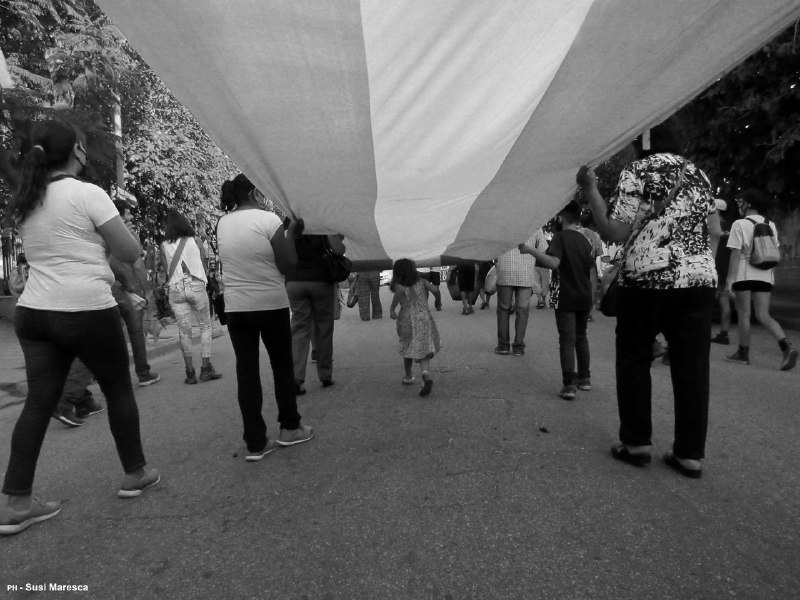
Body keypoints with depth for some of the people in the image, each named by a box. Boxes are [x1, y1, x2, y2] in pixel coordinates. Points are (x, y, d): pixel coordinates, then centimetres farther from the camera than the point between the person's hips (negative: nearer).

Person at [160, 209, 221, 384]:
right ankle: (206, 368, 3)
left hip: (175, 289, 1)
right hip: (196, 286, -1)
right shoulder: (196, 242, 2)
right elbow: (204, 267, 7)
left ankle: (190, 372, 6)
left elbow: (166, 269, 5)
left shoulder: (164, 246, 2)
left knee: (184, 331, 5)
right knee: (205, 327, 8)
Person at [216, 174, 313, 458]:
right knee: (282, 366, 12)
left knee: (246, 371, 7)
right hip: (271, 305, -4)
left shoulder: (222, 223, 5)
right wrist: (291, 233, 3)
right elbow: (288, 264, -10)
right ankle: (290, 428, 26)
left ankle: (255, 443, 11)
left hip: (236, 307, 4)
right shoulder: (268, 219, -11)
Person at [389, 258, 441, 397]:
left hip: (407, 322, 0)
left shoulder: (398, 286, -2)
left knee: (408, 349, 20)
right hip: (424, 319, 0)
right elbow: (435, 290, -10)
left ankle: (408, 376, 36)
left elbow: (400, 291, -25)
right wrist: (437, 298, 12)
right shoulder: (422, 282, 4)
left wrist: (392, 309, -20)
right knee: (423, 350, 0)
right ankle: (426, 374, -28)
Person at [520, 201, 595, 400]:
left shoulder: (560, 237, -10)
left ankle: (570, 384, -8)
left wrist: (531, 250, -27)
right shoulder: (585, 240, 9)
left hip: (566, 297, -6)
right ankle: (584, 378, 24)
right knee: (581, 337, 17)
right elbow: (591, 269, 14)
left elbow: (554, 263, -26)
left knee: (567, 340, -4)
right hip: (584, 297, 6)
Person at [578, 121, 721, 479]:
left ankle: (637, 443, 12)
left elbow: (614, 231, -8)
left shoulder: (636, 172, 1)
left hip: (647, 277, -5)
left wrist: (590, 190, -1)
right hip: (699, 277, 5)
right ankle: (691, 453, 11)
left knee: (634, 360, 8)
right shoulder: (698, 174, 18)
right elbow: (715, 229, 19)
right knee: (692, 366, 6)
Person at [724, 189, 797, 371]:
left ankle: (743, 353, 13)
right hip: (765, 276, 5)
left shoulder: (740, 224, -6)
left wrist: (729, 280, -14)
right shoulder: (770, 225, 12)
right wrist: (769, 277, 22)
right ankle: (787, 346, -13)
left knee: (743, 315, 4)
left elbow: (735, 254, -13)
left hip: (744, 274, -5)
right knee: (764, 316, 6)